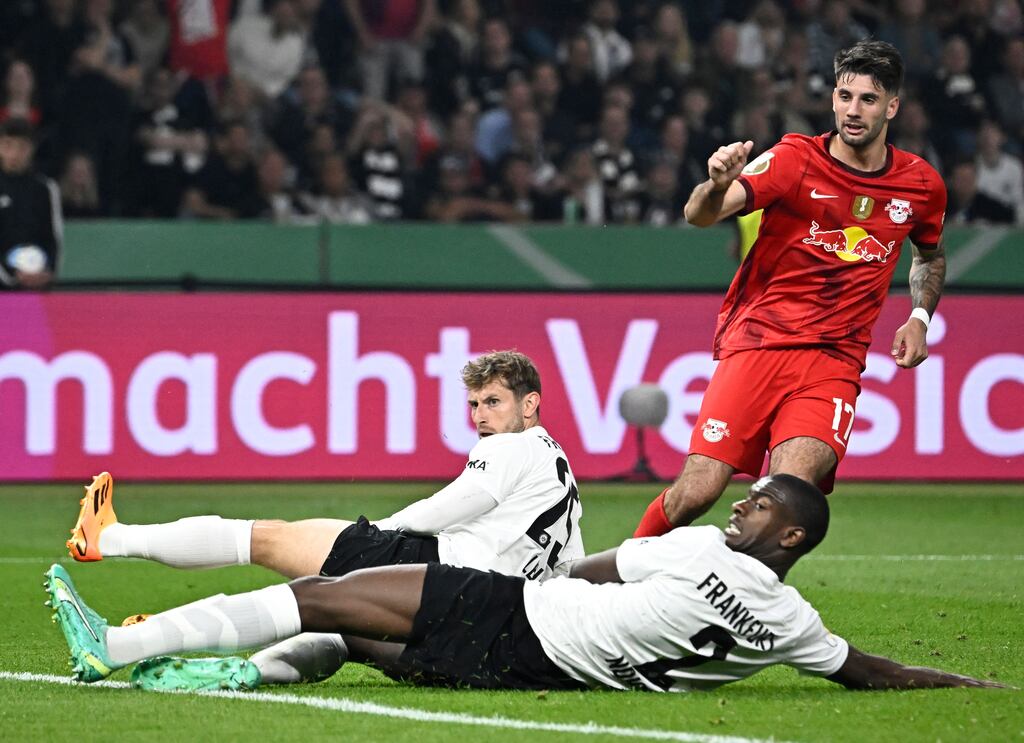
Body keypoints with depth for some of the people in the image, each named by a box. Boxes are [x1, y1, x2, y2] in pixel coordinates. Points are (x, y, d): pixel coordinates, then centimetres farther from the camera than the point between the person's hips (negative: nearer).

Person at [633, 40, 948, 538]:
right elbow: (699, 216, -17)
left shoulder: (922, 185, 8)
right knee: (695, 493, -13)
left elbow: (931, 255, 31)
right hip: (756, 344, -2)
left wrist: (919, 318, 12)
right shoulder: (796, 160, -4)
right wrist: (717, 185, -41)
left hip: (835, 361, 2)